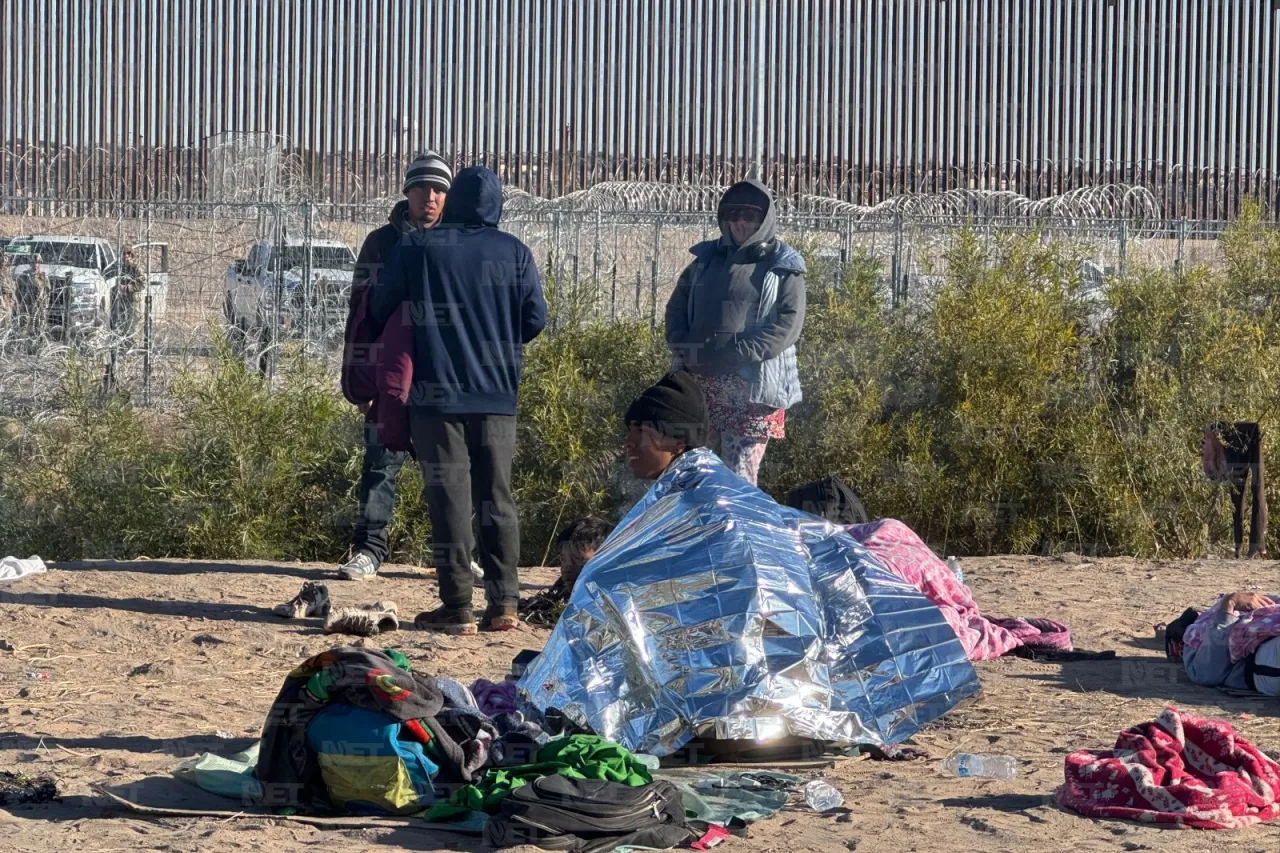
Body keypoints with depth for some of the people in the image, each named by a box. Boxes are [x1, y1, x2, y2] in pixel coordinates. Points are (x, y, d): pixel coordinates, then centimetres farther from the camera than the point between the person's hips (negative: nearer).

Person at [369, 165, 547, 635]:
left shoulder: (416, 247, -1)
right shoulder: (514, 253, 1)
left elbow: (380, 309, 7)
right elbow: (535, 320, 3)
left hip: (436, 392, -2)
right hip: (497, 395, 2)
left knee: (449, 497, 0)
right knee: (497, 496, 9)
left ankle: (457, 607, -2)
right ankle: (504, 602, 6)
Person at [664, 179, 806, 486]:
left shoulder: (783, 268, 2)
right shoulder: (707, 258, 17)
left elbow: (788, 325, -9)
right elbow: (676, 307, 19)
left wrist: (734, 355, -17)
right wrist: (682, 347, -2)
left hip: (753, 384, -5)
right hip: (698, 380, 5)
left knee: (739, 475, -5)